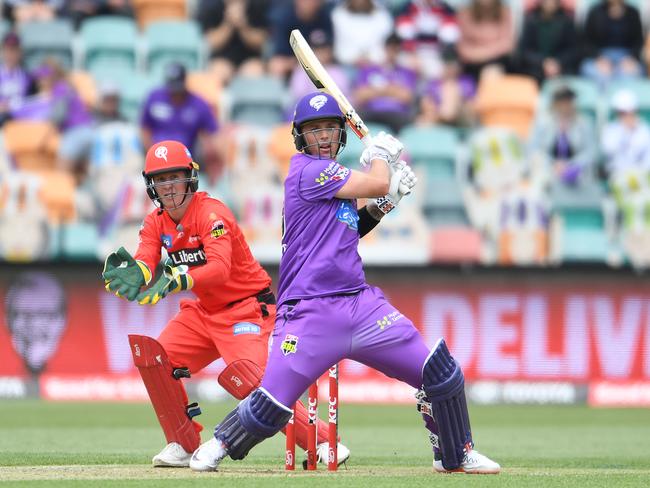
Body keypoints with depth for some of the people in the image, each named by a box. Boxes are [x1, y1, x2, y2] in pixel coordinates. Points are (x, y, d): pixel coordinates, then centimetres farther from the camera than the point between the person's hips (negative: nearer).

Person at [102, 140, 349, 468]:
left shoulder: (211, 213, -21)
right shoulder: (156, 222, 2)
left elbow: (219, 269, -37)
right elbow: (145, 264, -15)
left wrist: (177, 280, -54)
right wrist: (132, 272, -40)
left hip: (247, 308, -8)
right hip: (205, 311, 8)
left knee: (248, 380, -27)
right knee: (153, 358, -3)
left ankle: (323, 441, -20)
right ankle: (183, 446, 9)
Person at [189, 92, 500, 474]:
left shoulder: (335, 177, 18)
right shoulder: (307, 170, -9)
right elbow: (378, 183, -12)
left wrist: (382, 204, 11)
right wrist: (381, 153, 9)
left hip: (361, 304, 8)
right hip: (310, 312, -8)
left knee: (442, 371, 0)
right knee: (271, 407, -11)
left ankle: (456, 454, 18)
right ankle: (220, 444, 18)